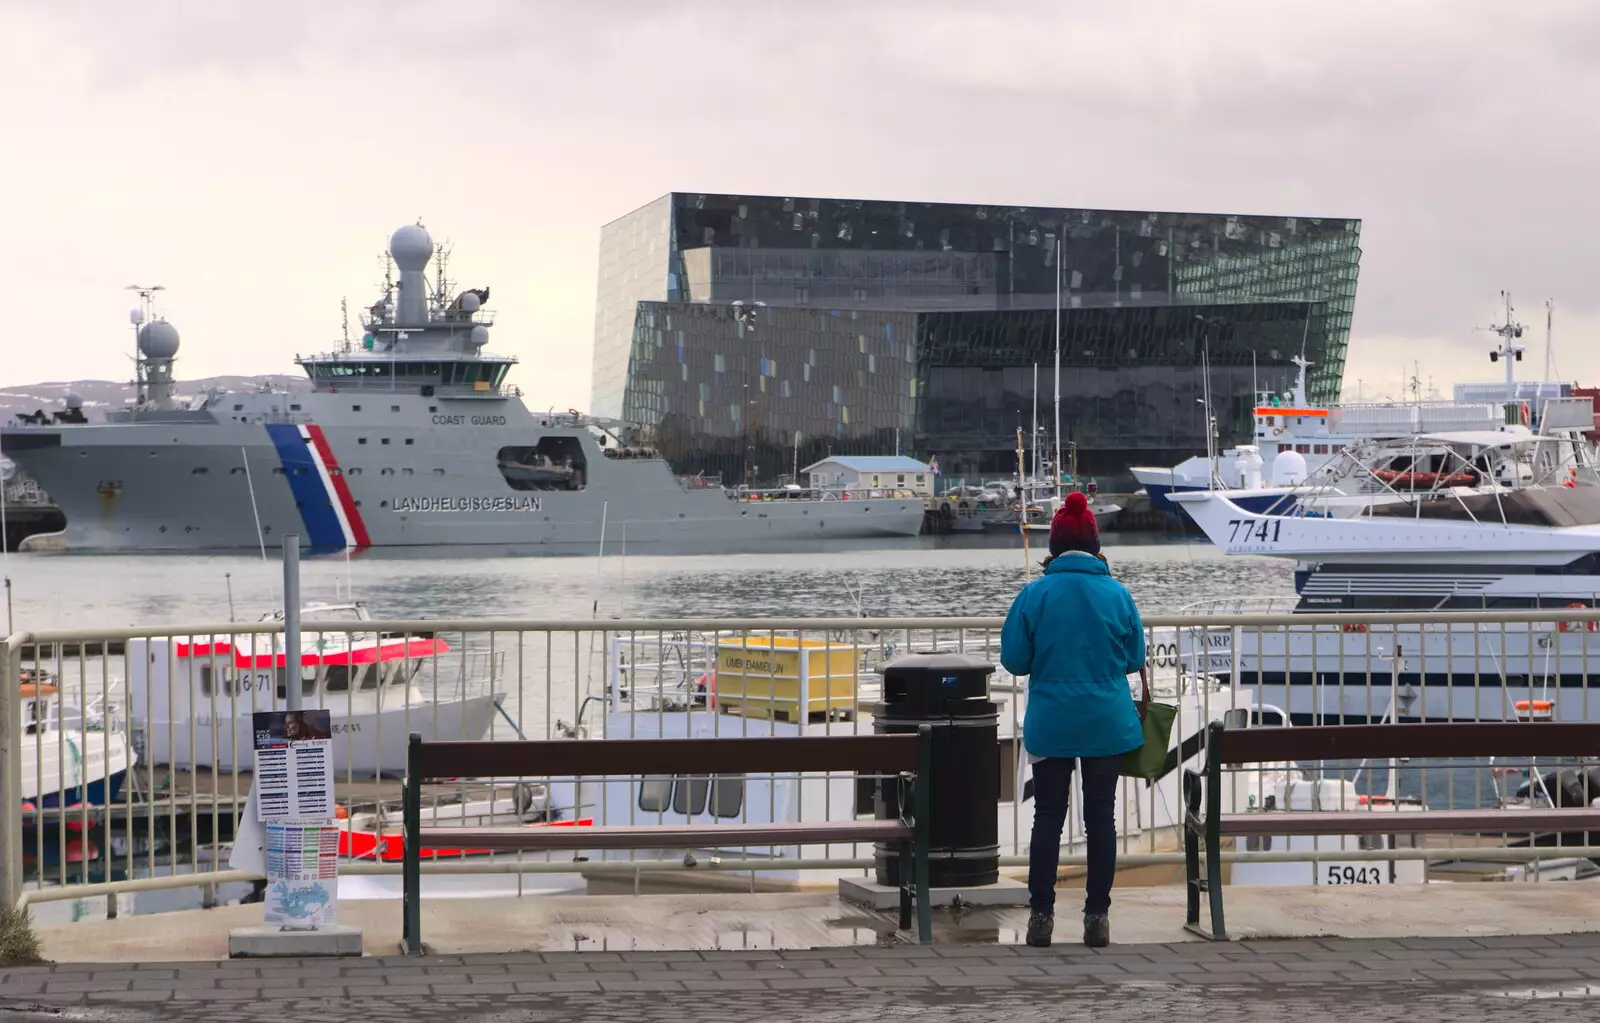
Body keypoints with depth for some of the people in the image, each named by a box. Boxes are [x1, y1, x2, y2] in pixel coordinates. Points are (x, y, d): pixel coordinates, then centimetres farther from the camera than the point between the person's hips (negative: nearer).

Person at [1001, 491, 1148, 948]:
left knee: (1048, 816, 8)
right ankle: (1098, 916, 10)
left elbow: (1014, 660, -4)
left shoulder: (1035, 594, -10)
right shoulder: (1117, 593, -6)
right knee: (1101, 816, 8)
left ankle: (1041, 915, 6)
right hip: (1108, 725, 1)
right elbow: (1135, 659, 3)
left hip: (1051, 725, -1)